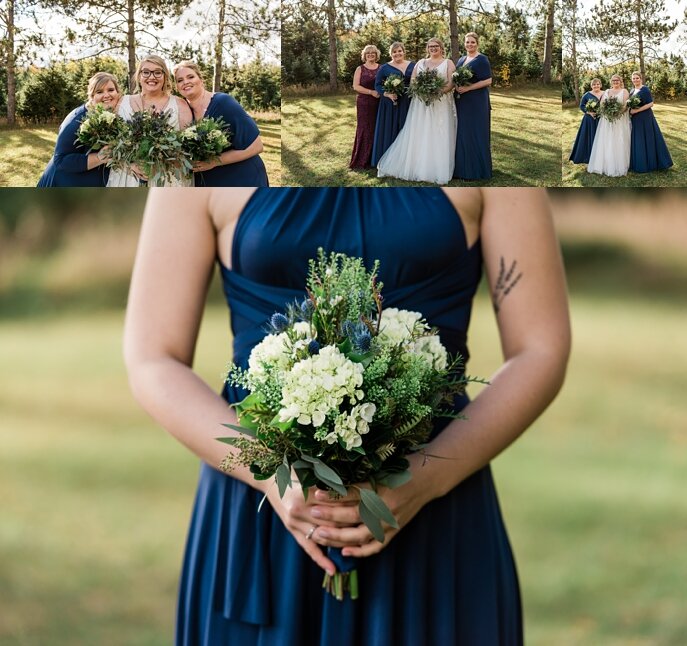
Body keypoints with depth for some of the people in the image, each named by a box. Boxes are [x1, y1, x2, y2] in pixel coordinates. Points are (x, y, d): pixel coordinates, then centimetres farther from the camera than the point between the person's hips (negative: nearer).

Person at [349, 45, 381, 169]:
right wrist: (371, 92, -15)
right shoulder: (360, 69, 4)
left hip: (379, 103, 2)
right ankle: (363, 160, 0)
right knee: (365, 130, -4)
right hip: (364, 104, -2)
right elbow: (356, 86, -5)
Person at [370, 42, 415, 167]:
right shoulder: (384, 68, 3)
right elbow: (377, 85, 2)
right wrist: (387, 94, -15)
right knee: (390, 131, -1)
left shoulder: (412, 65, 9)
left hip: (408, 104, 2)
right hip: (391, 103, -2)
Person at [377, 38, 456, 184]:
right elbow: (412, 81, 10)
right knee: (417, 136, 0)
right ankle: (417, 167, 4)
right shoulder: (420, 63, 15)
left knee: (439, 137, -5)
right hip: (420, 104, 3)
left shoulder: (448, 63, 7)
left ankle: (438, 171, -2)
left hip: (441, 104, -3)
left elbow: (452, 83, -4)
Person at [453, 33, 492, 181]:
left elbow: (488, 81, -14)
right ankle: (463, 167, 13)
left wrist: (468, 88, -20)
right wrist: (456, 87, -2)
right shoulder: (461, 60, 15)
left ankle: (477, 169, 2)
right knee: (462, 134, 8)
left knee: (475, 134, -4)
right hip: (462, 103, 7)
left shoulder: (482, 60, -7)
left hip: (476, 103, -7)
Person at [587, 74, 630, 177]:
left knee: (618, 144, -7)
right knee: (605, 143, 0)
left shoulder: (624, 91, 5)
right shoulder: (607, 91, 18)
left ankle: (618, 167, -6)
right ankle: (605, 166, 2)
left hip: (620, 121, -4)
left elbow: (626, 105, -6)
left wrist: (618, 112, -22)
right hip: (607, 120, 4)